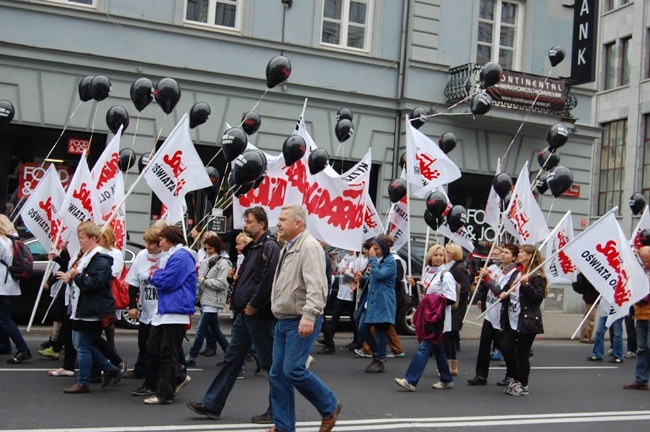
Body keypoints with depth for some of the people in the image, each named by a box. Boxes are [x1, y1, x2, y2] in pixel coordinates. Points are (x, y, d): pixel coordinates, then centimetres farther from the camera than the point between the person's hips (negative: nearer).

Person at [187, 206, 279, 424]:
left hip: (259, 314, -10)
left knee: (269, 362, 0)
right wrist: (238, 300, 9)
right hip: (245, 313, 10)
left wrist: (253, 305, -19)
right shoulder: (253, 247, 18)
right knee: (232, 358, 12)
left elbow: (269, 280, -24)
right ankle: (212, 405, 17)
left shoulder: (269, 247, -13)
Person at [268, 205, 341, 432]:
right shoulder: (287, 248, 17)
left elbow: (316, 285, -25)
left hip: (302, 322, -10)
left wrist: (309, 314, -33)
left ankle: (329, 407, 8)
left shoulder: (309, 246, -14)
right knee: (278, 373, 7)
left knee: (294, 369, -13)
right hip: (284, 320, 10)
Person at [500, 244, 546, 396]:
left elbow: (539, 297, -16)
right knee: (506, 348, 4)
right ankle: (515, 379, 22)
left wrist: (526, 284, -26)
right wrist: (504, 294, 6)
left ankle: (523, 386, 13)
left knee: (522, 353, -1)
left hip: (527, 321, -8)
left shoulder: (536, 276, -9)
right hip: (512, 320, 8)